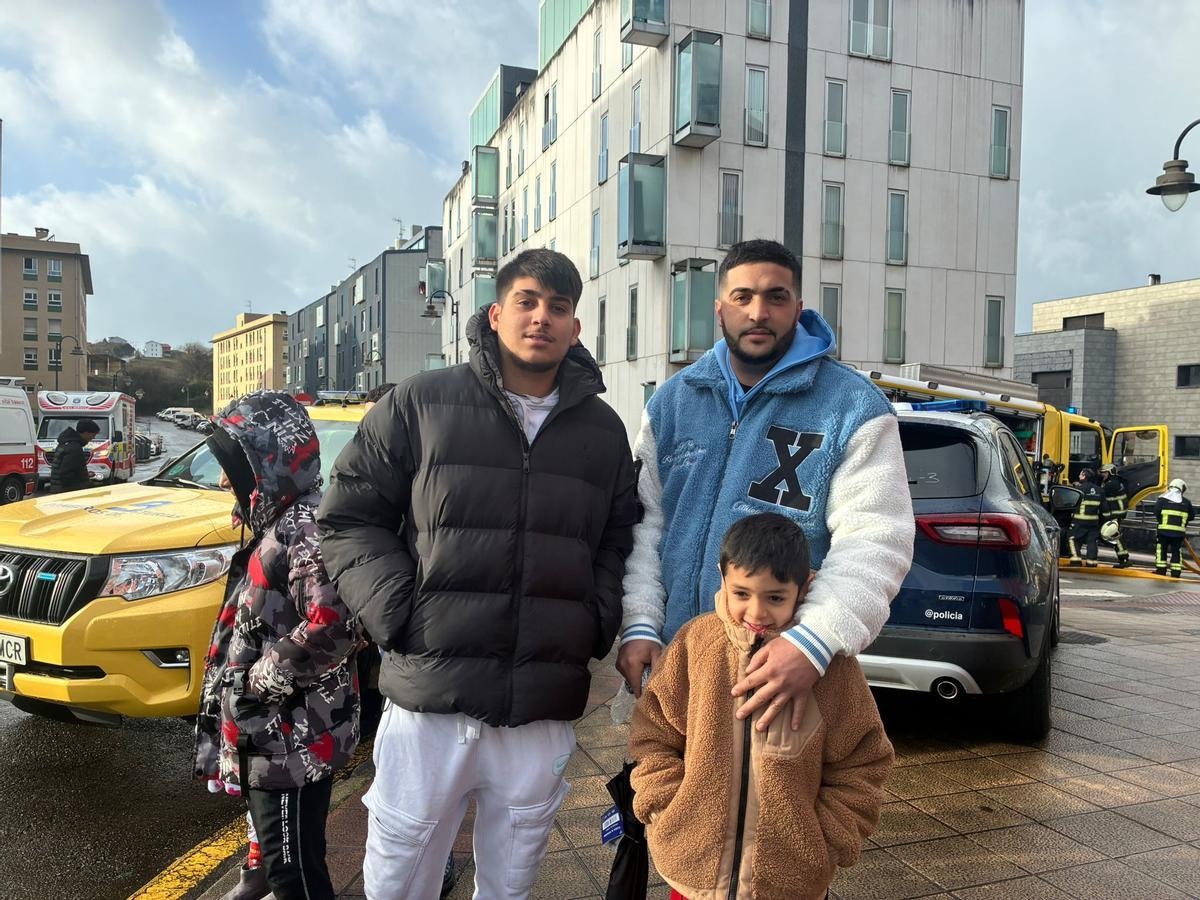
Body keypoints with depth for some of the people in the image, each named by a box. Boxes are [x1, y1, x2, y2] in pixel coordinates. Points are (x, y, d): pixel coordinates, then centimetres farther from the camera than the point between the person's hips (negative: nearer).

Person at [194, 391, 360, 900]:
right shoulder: (276, 525, 11)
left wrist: (255, 680, -20)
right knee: (276, 853, 26)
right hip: (267, 734, 10)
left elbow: (330, 630, -32)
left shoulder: (305, 530, -21)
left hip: (294, 740, -10)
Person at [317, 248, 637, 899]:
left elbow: (619, 543, 16)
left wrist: (597, 624, 1)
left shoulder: (604, 431, 9)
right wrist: (399, 613, -10)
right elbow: (348, 518, 1)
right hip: (428, 706, -2)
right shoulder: (420, 404, -1)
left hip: (544, 719, 3)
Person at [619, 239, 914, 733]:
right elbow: (645, 524, 5)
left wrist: (813, 641, -29)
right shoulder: (671, 402, 5)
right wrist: (639, 624, -7)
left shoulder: (854, 409, -7)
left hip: (795, 672, -3)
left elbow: (873, 544, -15)